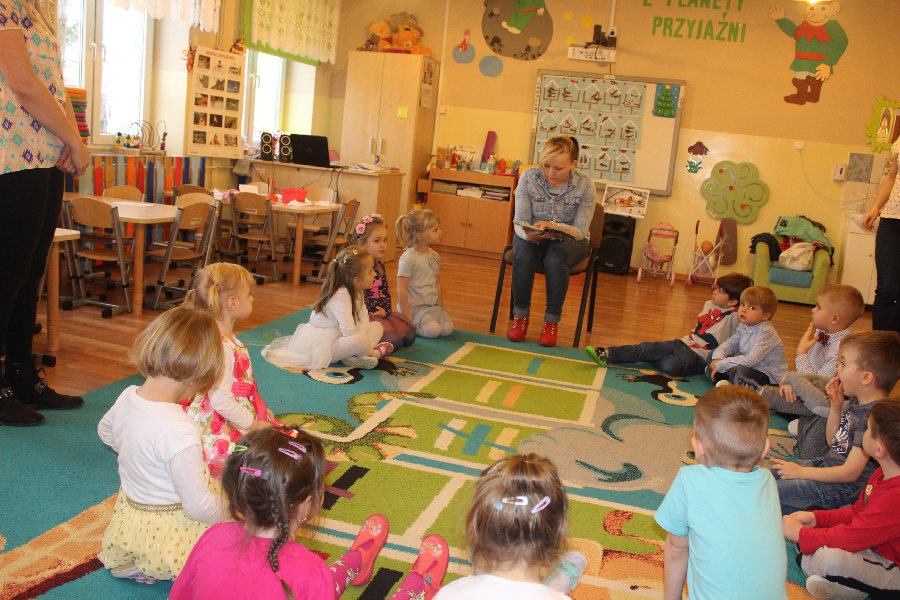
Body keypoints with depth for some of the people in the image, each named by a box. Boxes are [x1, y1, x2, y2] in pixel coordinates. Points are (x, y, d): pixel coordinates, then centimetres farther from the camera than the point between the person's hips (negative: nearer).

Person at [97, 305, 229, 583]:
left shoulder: (127, 397, -9)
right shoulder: (179, 430, -34)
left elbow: (105, 431, 17)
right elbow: (198, 505, -28)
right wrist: (230, 514, -9)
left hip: (128, 512, 8)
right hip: (169, 534, -8)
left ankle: (131, 562, 17)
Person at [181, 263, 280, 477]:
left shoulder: (228, 339, 9)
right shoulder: (219, 347, -24)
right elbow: (221, 401, -27)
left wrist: (261, 411, 14)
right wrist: (255, 424, -17)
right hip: (219, 432, -10)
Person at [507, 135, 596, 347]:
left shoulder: (585, 186, -16)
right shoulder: (529, 178, -14)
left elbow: (580, 230, -16)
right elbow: (520, 221, -14)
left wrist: (554, 228, -37)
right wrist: (528, 234, -39)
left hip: (569, 240, -1)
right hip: (533, 238, 1)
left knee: (555, 259, -35)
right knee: (523, 255, -33)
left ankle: (552, 321, -15)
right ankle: (520, 316, -13)